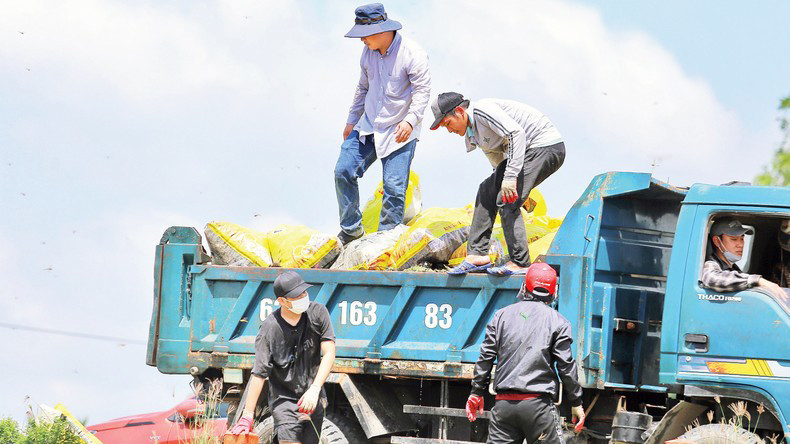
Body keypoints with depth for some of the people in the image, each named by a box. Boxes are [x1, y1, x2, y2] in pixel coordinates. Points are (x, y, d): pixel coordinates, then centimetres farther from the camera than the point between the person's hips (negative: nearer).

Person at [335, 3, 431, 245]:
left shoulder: (413, 54, -16)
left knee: (394, 186, -10)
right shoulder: (368, 52, 4)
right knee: (344, 171, -1)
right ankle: (351, 230, 11)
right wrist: (351, 120, 21)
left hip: (399, 133, -6)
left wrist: (410, 120, -30)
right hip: (368, 127, 6)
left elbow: (422, 91, -17)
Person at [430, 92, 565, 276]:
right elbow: (497, 159, 25)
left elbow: (516, 133, -29)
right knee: (487, 191, 8)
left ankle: (520, 263, -14)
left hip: (546, 146, -11)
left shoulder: (482, 110, -19)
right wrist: (524, 190, 26)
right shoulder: (471, 133, 13)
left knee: (507, 201, -18)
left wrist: (510, 177, -32)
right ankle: (478, 255, 6)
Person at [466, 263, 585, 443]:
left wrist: (477, 392, 18)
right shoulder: (557, 322, 2)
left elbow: (486, 357, 9)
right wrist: (576, 402, 7)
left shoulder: (502, 315, 11)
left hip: (504, 403, 3)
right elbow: (566, 365, -1)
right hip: (538, 405, -3)